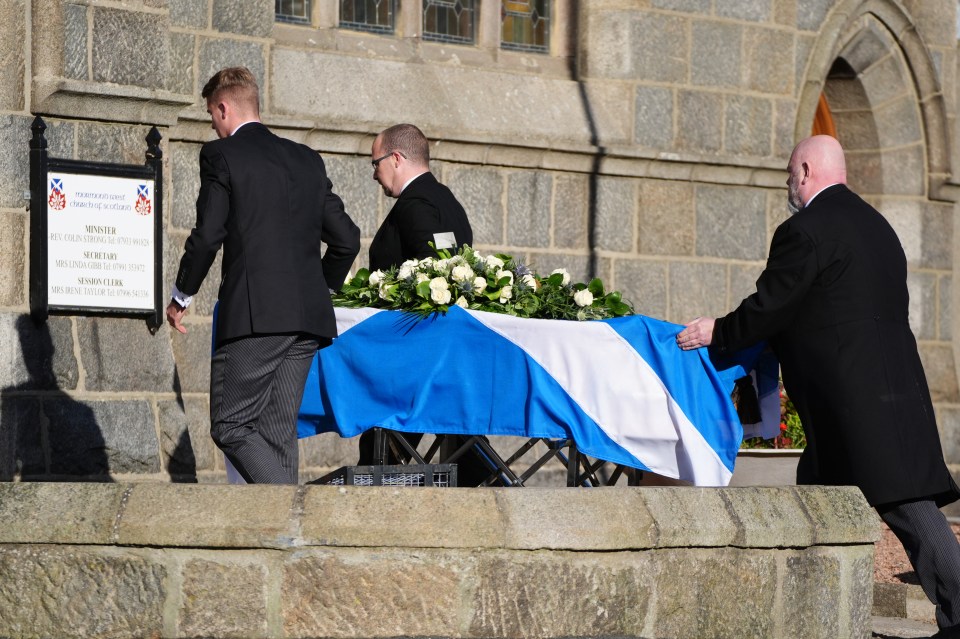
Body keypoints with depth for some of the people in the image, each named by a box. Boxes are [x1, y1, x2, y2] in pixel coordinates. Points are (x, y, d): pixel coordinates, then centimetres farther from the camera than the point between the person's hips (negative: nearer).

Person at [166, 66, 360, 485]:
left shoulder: (221, 155, -1)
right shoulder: (307, 159, 18)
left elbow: (207, 237, -9)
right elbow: (346, 238, 16)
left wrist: (181, 297, 5)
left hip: (253, 315, -7)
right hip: (308, 320, 7)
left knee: (230, 426, -3)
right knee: (277, 432, 9)